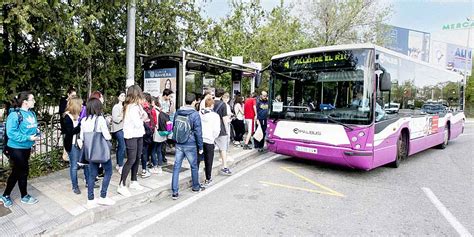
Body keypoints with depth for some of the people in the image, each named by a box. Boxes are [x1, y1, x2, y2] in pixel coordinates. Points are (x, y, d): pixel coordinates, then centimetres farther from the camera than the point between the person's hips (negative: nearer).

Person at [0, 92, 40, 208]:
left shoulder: (31, 113, 4)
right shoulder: (15, 114, -20)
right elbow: (11, 133, -23)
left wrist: (37, 133, -3)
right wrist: (28, 138, -25)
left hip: (26, 147, 8)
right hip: (16, 148, -8)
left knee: (17, 172, 16)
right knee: (23, 171, 4)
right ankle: (25, 196, 24)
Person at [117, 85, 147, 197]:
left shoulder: (138, 106, 9)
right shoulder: (132, 107, -19)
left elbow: (145, 115, 5)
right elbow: (137, 124, -21)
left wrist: (143, 117, -14)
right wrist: (142, 119, -4)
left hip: (138, 135, 9)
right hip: (131, 136, -9)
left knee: (137, 158, 14)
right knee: (131, 160, -7)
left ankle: (134, 181, 27)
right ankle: (121, 186, 0)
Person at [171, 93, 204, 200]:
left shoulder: (177, 112, 4)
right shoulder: (195, 114, -13)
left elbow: (174, 127, 13)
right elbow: (198, 132, -12)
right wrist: (200, 147, -4)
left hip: (179, 144, 4)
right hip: (190, 145, -4)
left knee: (176, 167, 6)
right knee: (194, 166, 14)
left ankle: (175, 192, 6)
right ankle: (196, 187, 32)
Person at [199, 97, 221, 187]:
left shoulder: (198, 114, 1)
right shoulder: (215, 116, -7)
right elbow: (216, 130, -9)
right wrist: (213, 138, 7)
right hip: (209, 141, -3)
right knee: (208, 161, 11)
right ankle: (208, 179, 21)